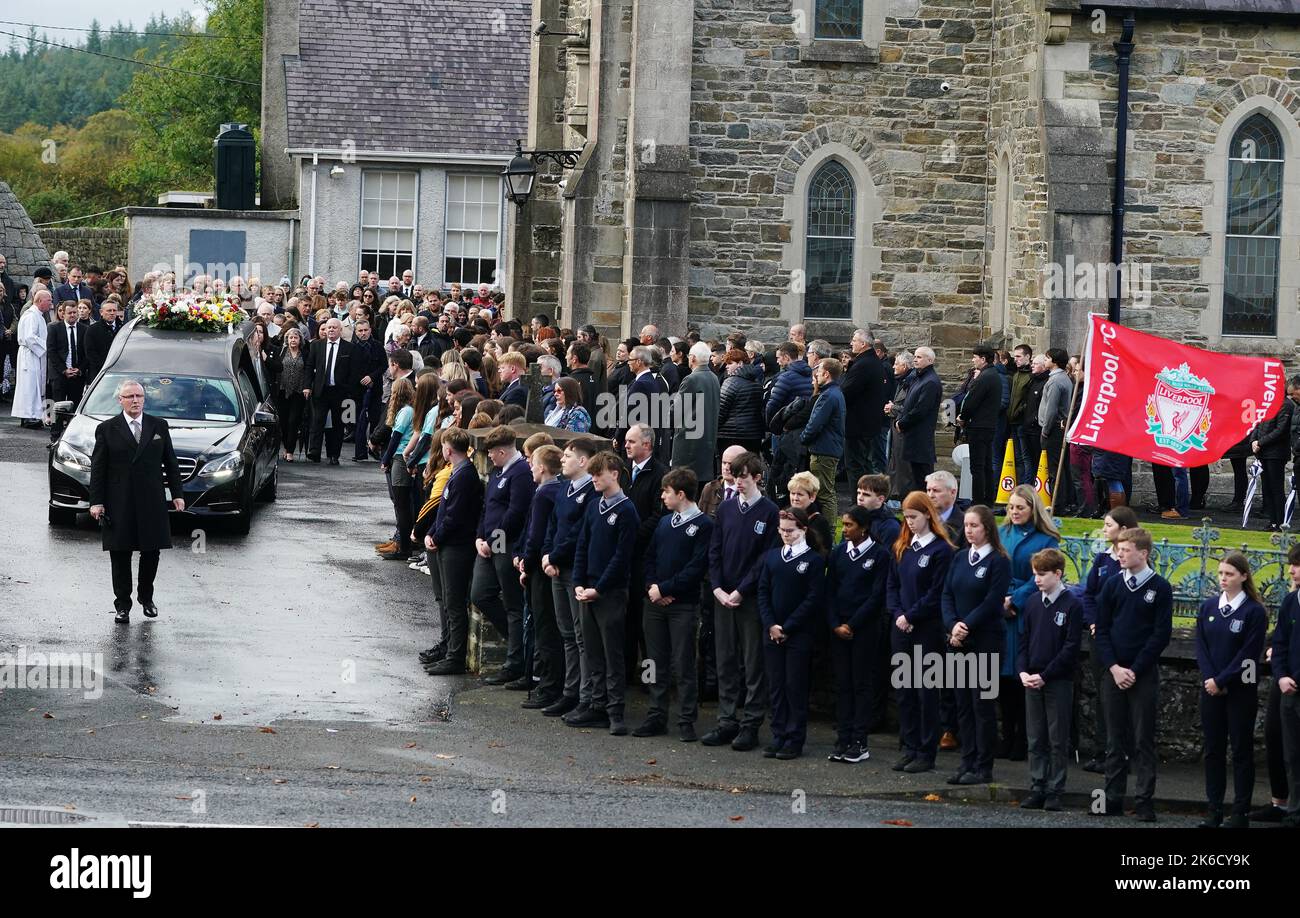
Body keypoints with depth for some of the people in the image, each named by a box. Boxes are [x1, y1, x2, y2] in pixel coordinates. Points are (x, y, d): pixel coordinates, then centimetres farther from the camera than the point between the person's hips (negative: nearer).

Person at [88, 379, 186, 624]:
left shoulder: (159, 426, 8)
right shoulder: (107, 429, 2)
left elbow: (170, 463, 12)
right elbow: (98, 468, 0)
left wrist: (177, 493, 6)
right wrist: (96, 501, -6)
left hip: (152, 502, 2)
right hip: (119, 504, -2)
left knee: (151, 553, 6)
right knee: (120, 555, 1)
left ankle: (146, 597, 25)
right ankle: (122, 606, 8)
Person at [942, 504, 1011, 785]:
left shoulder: (998, 561, -7)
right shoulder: (959, 559, 12)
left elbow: (992, 602, -13)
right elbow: (947, 594, 7)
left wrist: (966, 626, -15)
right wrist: (953, 626, -8)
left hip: (984, 641, -6)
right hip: (957, 641, 6)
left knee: (982, 704, -3)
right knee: (962, 702, 7)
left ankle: (983, 767, 2)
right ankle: (967, 762, 13)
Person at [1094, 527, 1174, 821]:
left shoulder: (1160, 588, -3)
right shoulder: (1113, 585, 7)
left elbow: (1161, 634, -6)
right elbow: (1102, 629, 6)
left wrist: (1135, 670, -11)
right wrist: (1114, 667, -7)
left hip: (1144, 674, -3)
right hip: (1114, 672, 3)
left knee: (1144, 740, -2)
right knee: (1115, 739, 7)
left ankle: (1145, 801, 0)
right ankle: (1113, 798, 10)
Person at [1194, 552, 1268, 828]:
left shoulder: (1254, 611, -7)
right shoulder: (1208, 607, 7)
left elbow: (1248, 654, -11)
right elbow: (1201, 647, 4)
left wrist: (1221, 681, -14)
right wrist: (1209, 679, -9)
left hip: (1241, 690, -4)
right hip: (1211, 689, 4)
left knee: (1241, 750, 1)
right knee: (1213, 749, 6)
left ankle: (1241, 812, 5)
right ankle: (1214, 810, 11)